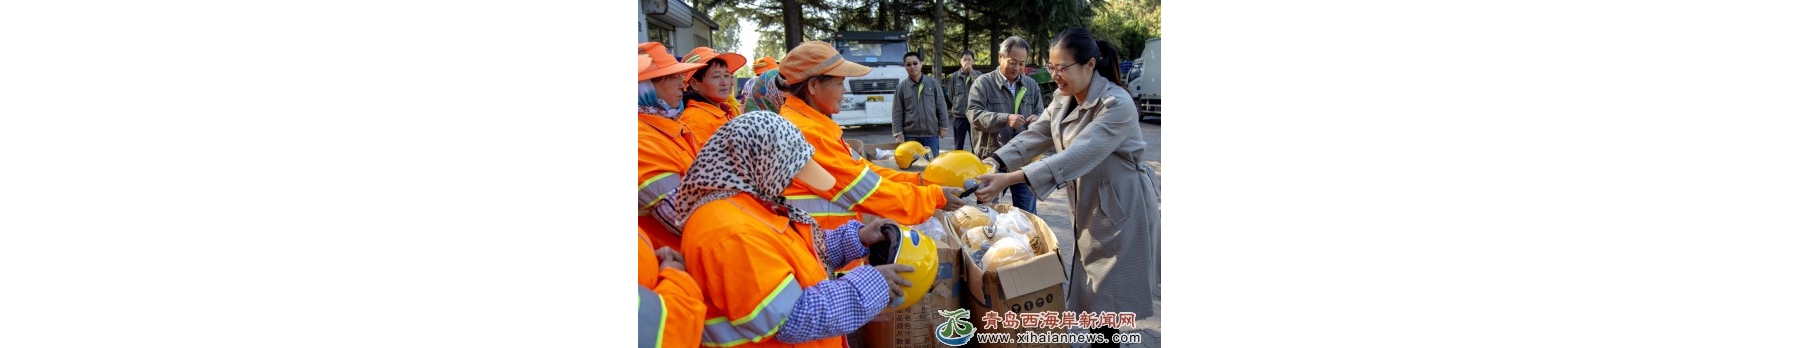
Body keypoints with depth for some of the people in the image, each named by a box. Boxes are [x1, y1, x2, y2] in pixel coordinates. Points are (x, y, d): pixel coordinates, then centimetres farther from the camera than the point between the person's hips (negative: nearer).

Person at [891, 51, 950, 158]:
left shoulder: (933, 83, 3)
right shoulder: (901, 87, 1)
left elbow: (941, 107, 5)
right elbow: (897, 113, 2)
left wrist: (944, 127, 2)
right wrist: (898, 133, -4)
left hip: (931, 133, 0)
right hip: (910, 135, 0)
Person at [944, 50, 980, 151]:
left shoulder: (977, 75, 0)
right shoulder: (954, 76, 2)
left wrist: (971, 71, -16)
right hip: (959, 116, 1)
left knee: (975, 144, 4)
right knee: (959, 146, 8)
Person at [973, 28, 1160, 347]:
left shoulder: (1116, 105, -26)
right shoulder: (1064, 98, 2)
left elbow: (1077, 156, -35)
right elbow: (1034, 136, -3)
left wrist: (1009, 179, -42)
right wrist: (992, 163, -22)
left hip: (1122, 209, -8)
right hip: (1089, 207, 8)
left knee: (1111, 296, -1)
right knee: (1092, 291, 16)